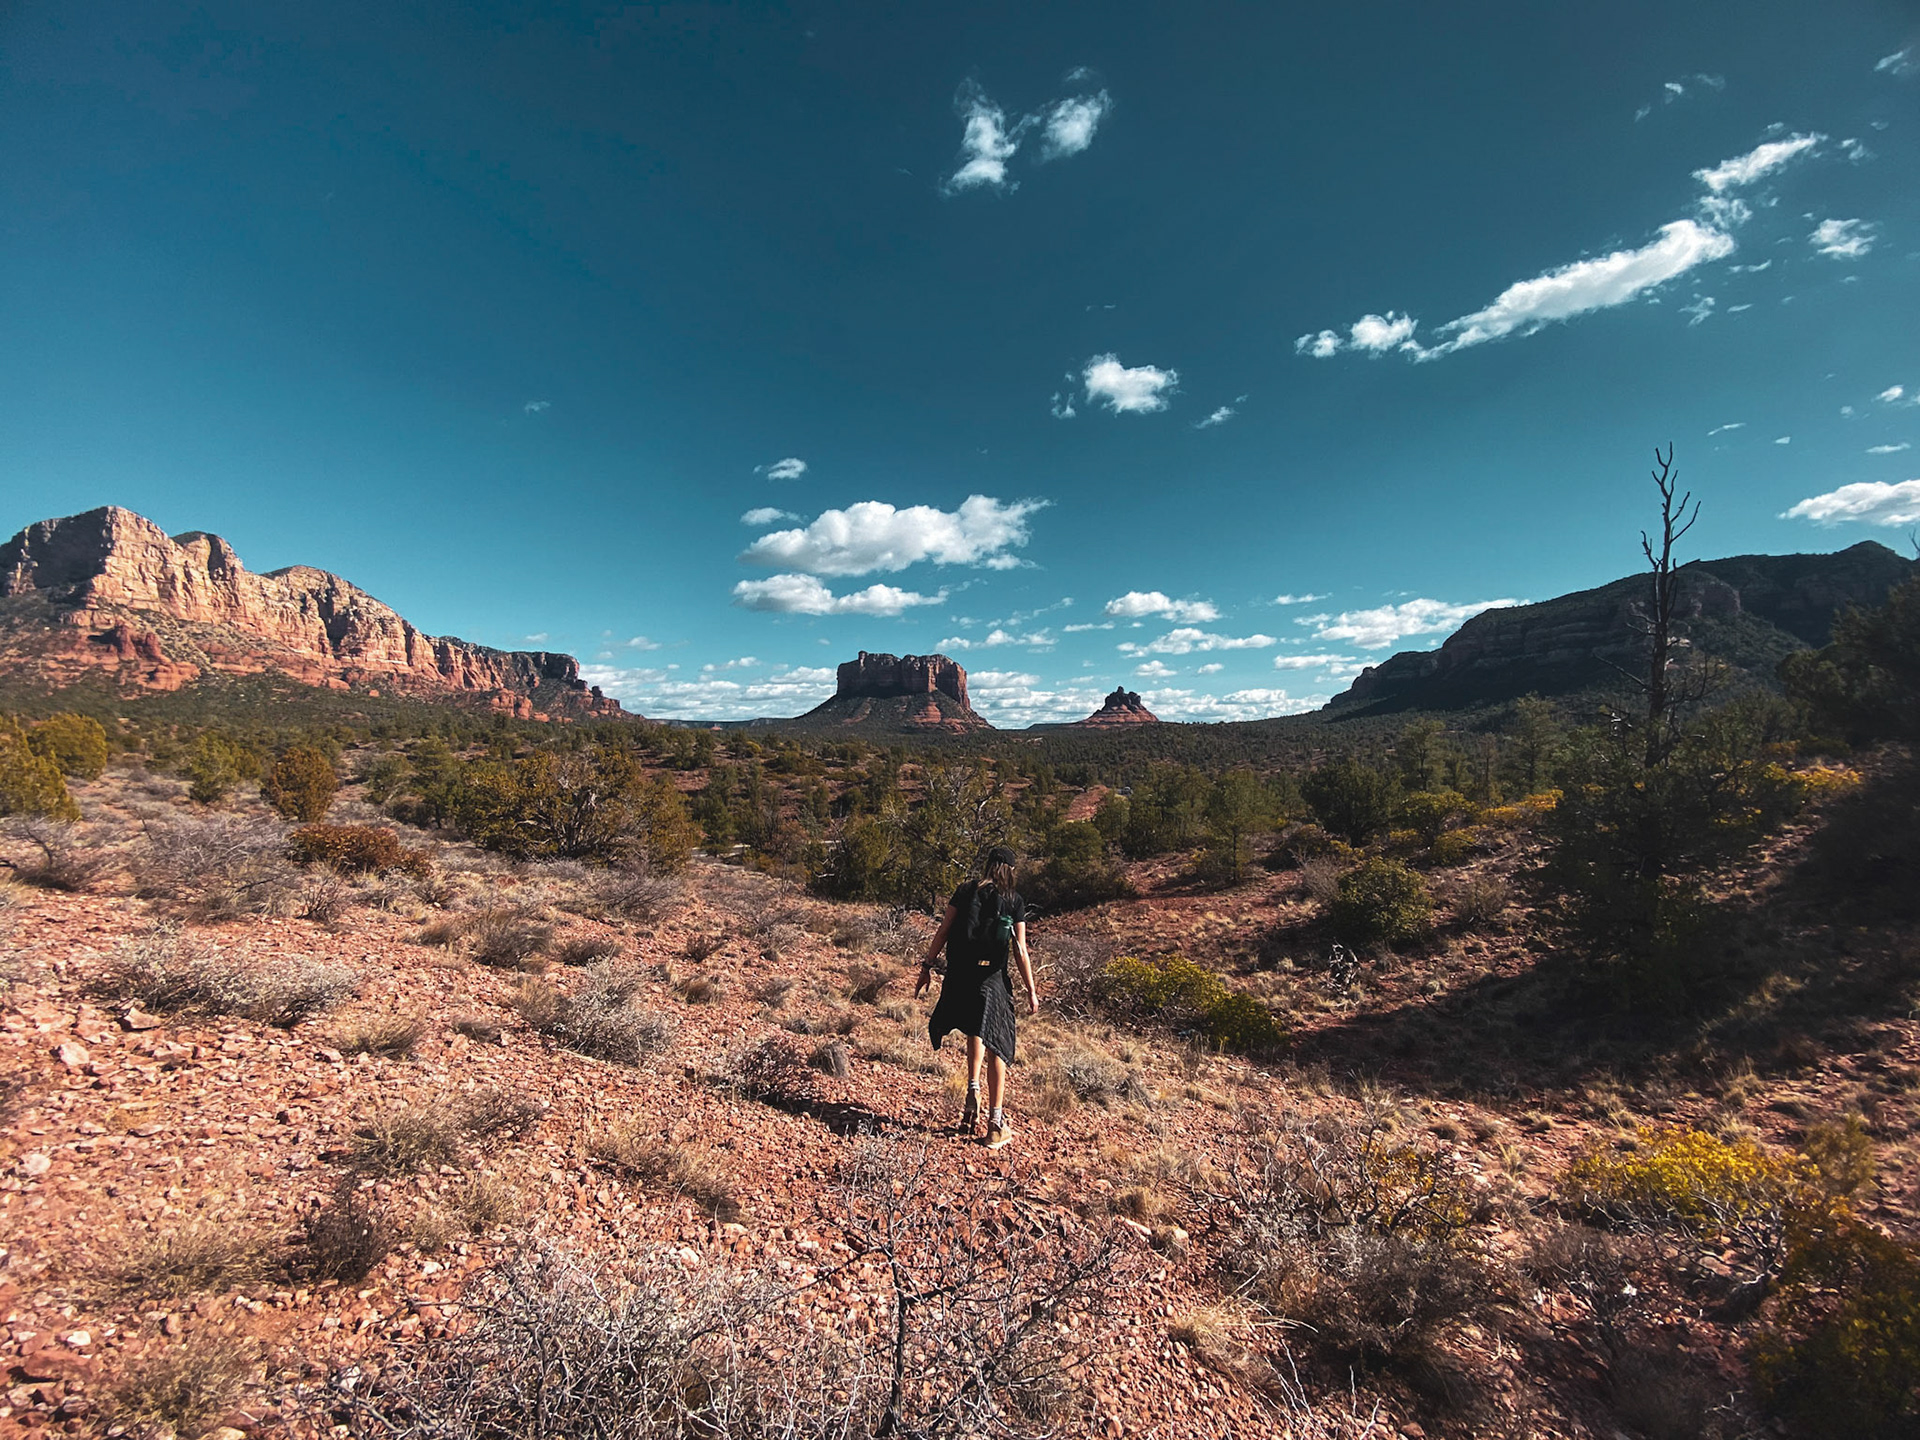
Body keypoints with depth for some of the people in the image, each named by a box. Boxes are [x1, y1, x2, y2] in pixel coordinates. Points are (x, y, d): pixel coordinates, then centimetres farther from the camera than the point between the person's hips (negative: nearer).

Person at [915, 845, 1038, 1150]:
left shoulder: (965, 891, 5)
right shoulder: (1014, 901, 1)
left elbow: (942, 932, 1)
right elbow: (1020, 951, -2)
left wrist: (927, 967, 7)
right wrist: (1031, 992, 3)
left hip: (960, 976, 2)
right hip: (993, 979, -2)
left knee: (975, 1030, 28)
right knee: (995, 1048, 8)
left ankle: (973, 1090, 11)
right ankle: (996, 1125, 11)